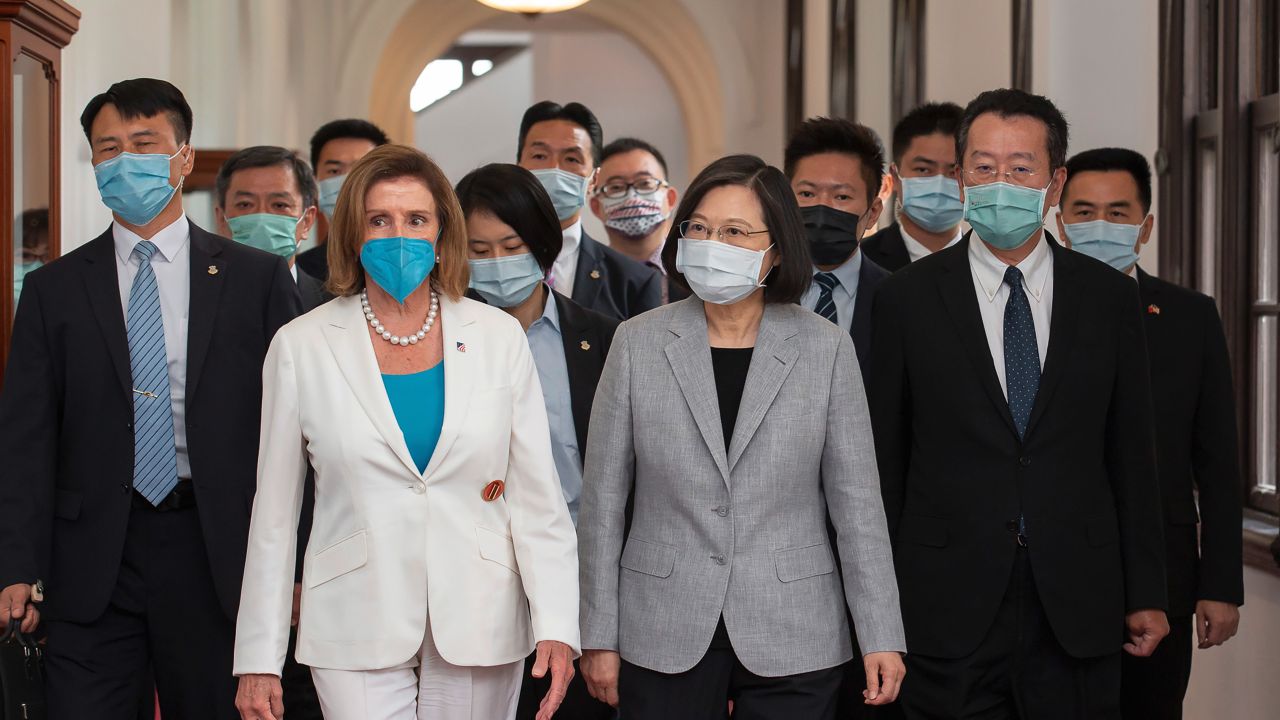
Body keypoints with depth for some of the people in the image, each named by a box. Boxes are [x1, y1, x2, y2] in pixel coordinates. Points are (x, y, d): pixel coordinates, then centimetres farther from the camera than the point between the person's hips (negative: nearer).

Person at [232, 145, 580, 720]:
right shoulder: (301, 347, 1)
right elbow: (273, 514, 4)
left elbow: (536, 495, 1)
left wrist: (556, 625, -9)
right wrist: (259, 659, 2)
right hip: (357, 633, -1)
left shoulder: (499, 337, 2)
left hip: (479, 624, 1)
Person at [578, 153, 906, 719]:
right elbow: (603, 499, 3)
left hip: (792, 637, 0)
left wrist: (881, 636, -3)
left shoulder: (825, 348, 0)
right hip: (664, 638, 1)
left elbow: (856, 499, 0)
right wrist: (599, 636, 1)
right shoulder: (638, 343, 1)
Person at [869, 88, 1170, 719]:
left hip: (1076, 603, 1)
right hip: (949, 606, -1)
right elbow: (882, 459, 3)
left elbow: (1130, 455, 7)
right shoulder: (905, 300, 1)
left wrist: (1146, 595, 5)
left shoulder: (1109, 298, 5)